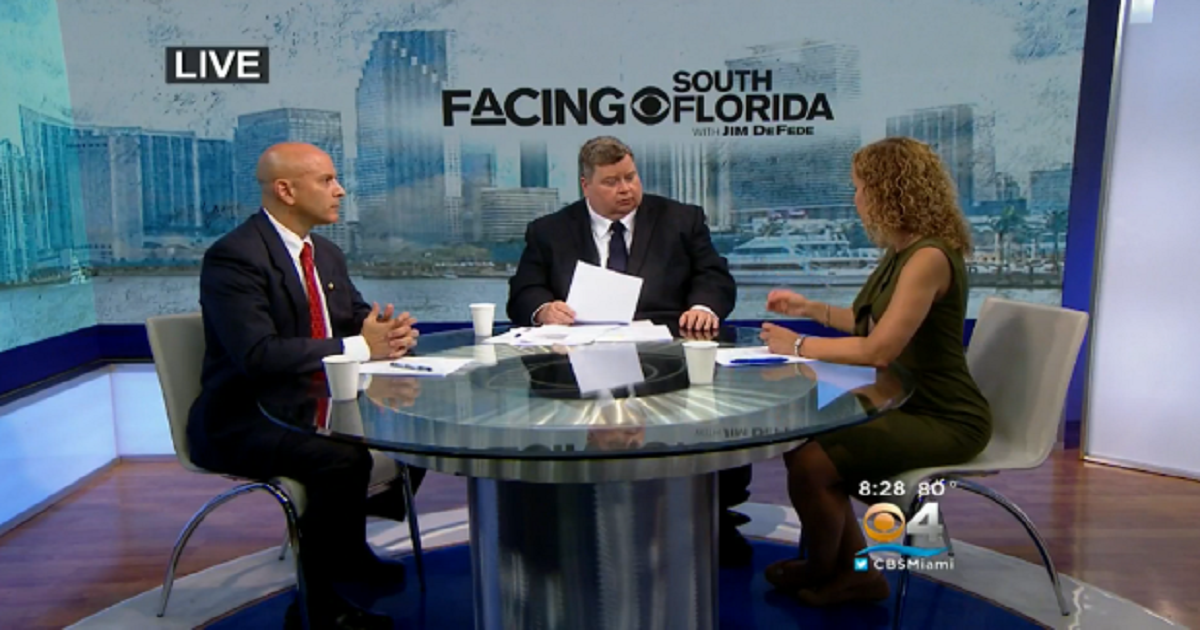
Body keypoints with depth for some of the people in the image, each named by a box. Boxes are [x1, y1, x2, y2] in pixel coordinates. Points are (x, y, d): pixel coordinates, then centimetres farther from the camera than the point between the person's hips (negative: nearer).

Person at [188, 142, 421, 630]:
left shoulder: (326, 254, 11)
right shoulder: (233, 257, -17)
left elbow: (357, 318, 13)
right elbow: (257, 354, -28)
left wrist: (388, 331, -13)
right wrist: (359, 347, -28)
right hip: (243, 421, -9)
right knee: (343, 459, -32)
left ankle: (349, 552, 16)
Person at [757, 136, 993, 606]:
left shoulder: (929, 257, -21)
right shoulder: (900, 251, 9)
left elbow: (880, 349, -26)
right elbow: (874, 323, 19)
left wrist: (799, 345, -16)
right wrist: (810, 309, 13)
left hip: (945, 421, -10)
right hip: (905, 405, 10)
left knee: (810, 462, -21)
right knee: (799, 439, -4)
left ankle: (821, 572, 11)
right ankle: (856, 573, 10)